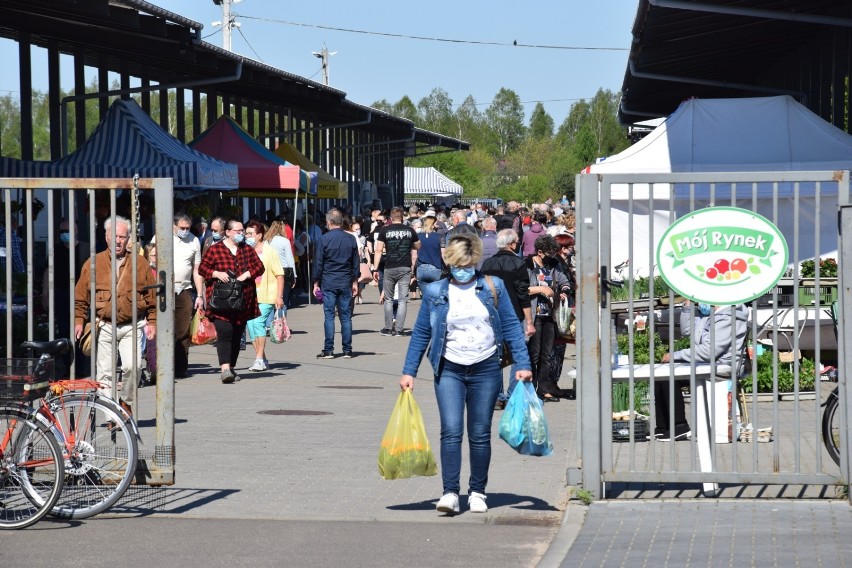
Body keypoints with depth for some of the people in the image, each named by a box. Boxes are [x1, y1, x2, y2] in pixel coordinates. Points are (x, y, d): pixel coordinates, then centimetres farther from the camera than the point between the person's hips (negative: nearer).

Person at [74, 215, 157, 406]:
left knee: (133, 365, -18)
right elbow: (80, 297, 9)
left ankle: (126, 400, 8)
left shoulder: (140, 263, 7)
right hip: (104, 327, 1)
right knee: (104, 372, 1)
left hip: (132, 326, -1)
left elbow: (152, 295, 9)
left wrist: (152, 322, 3)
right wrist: (79, 320, 1)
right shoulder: (93, 263, 7)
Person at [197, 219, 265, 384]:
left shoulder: (247, 250, 13)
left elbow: (259, 266, 10)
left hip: (243, 301, 5)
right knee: (224, 332, -17)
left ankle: (231, 368, 20)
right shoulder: (215, 249, 1)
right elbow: (202, 268, 2)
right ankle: (225, 369, -25)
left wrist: (247, 274, -9)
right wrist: (217, 274, -15)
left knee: (237, 335, 9)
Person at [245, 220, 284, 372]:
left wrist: (279, 296, -11)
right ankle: (262, 359, 13)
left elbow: (279, 275, -4)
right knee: (250, 325, 2)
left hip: (266, 297, -6)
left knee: (258, 322, -19)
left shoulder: (269, 251, -3)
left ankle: (259, 359, -14)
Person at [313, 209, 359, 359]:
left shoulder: (324, 239, -6)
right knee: (346, 317, 5)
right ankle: (347, 350, 6)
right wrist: (355, 281, 17)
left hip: (328, 282, -3)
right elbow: (356, 262, 9)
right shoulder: (351, 239, 4)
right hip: (345, 283, 3)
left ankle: (328, 350, -2)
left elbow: (318, 263, -4)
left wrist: (316, 283, 4)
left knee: (329, 316, -1)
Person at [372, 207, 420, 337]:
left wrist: (375, 268, -1)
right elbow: (417, 247, 19)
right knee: (403, 299, 3)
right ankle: (398, 329, -2)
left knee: (388, 299, 12)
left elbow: (379, 250, -4)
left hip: (390, 268, -1)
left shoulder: (384, 230, -2)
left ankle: (388, 328, 12)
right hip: (405, 268, 1)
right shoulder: (410, 231, 4)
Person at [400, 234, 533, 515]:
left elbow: (511, 326, 4)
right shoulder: (435, 292, 3)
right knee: (451, 431, -13)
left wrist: (523, 364, -2)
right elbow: (420, 334, 8)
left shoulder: (493, 287, 3)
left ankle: (477, 492, 17)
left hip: (486, 369, 0)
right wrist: (408, 372, 5)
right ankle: (450, 492, -13)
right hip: (449, 370, 0)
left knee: (480, 434, 5)